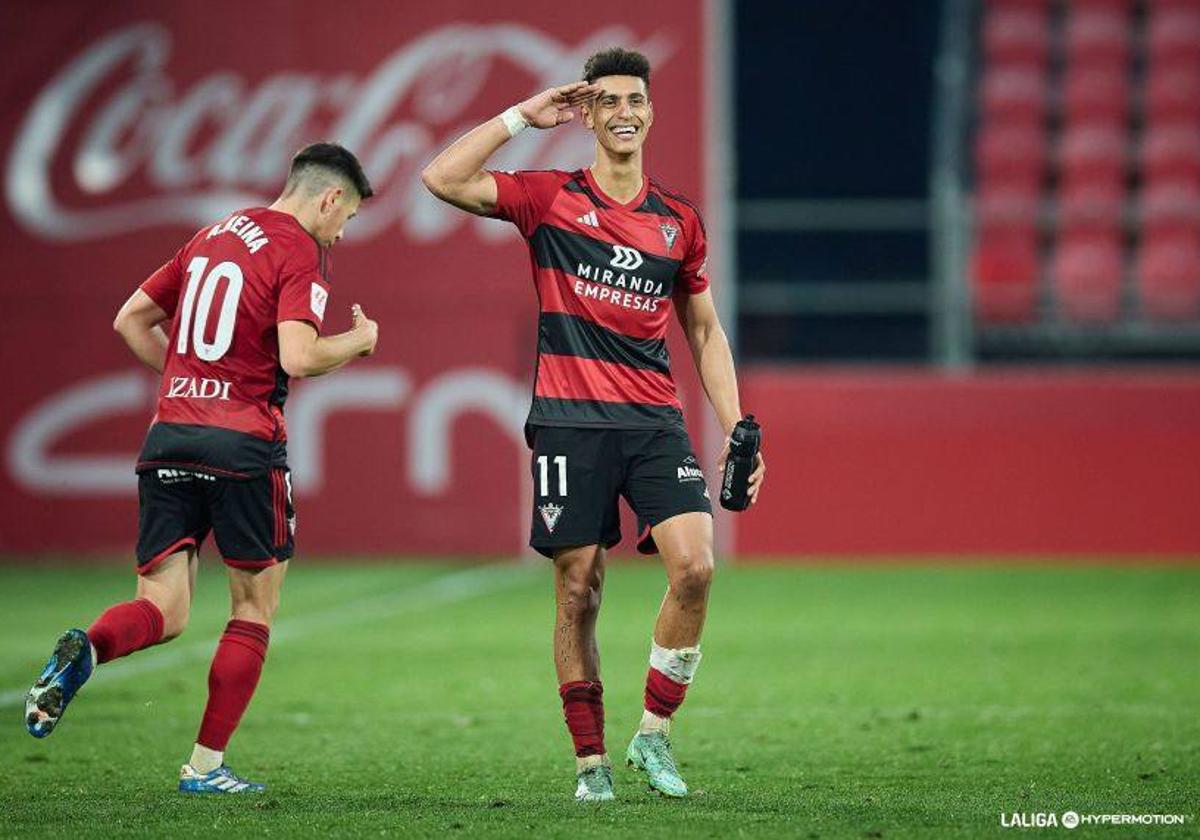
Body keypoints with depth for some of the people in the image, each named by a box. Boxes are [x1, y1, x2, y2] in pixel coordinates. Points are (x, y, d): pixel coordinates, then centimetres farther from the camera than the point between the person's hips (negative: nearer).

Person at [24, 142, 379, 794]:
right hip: (243, 446, -6)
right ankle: (206, 766, 9)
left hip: (168, 440, 6)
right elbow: (298, 356, -18)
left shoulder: (212, 237, 17)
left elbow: (130, 319, 22)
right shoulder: (301, 253, -5)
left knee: (163, 611, 4)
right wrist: (360, 339, 0)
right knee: (255, 609, 10)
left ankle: (85, 651, -28)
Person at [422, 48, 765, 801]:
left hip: (655, 422, 2)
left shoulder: (680, 220, 12)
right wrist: (523, 117, -4)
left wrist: (736, 428, 10)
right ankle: (591, 760, 9)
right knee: (579, 590, -1)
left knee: (695, 565, -16)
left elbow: (705, 332, 19)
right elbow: (442, 179, -8)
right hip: (570, 422, -2)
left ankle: (654, 734, -2)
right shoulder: (551, 199, 4)